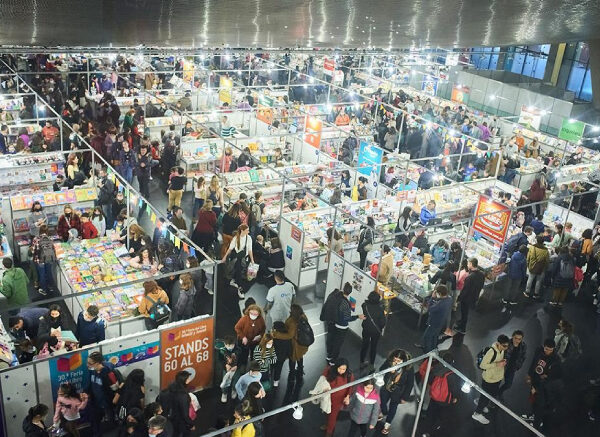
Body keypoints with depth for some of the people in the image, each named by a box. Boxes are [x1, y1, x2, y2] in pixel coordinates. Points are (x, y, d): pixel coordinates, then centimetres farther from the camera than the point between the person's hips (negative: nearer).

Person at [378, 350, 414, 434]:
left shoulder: (409, 369, -32)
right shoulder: (389, 362, -27)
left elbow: (410, 384, -18)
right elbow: (381, 370, -14)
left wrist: (405, 397, -9)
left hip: (397, 392, -2)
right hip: (386, 388, 2)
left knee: (393, 407, 22)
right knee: (383, 402, 26)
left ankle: (387, 424, 49)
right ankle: (384, 413, 62)